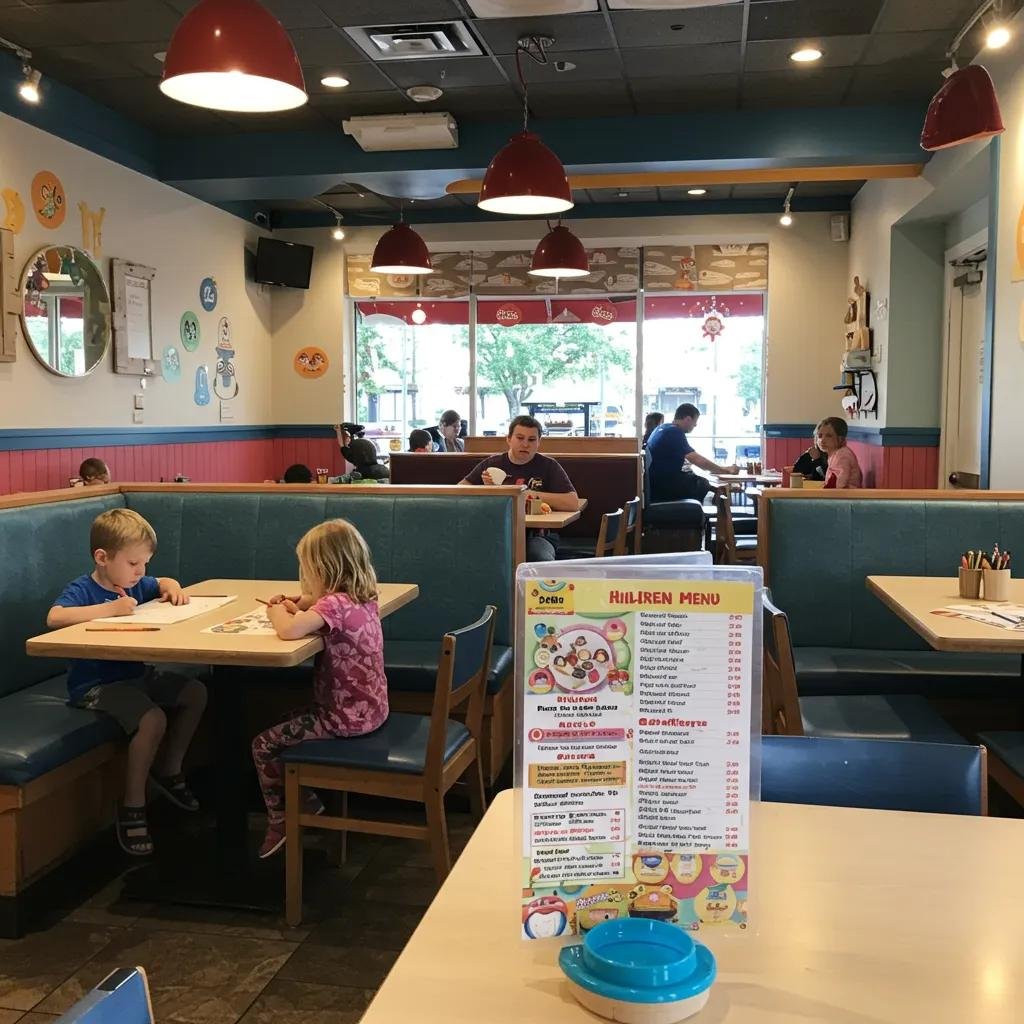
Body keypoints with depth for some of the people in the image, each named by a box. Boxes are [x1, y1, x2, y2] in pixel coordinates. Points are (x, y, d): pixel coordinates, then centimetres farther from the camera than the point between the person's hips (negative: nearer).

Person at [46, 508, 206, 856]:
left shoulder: (134, 584, 6)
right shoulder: (82, 590, -17)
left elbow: (164, 582, 27)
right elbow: (54, 618, -38)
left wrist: (173, 589, 2)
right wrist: (110, 609, -36)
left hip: (136, 674, 9)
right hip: (95, 684, -9)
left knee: (195, 692, 5)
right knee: (153, 718, -29)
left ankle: (168, 770, 21)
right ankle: (132, 807, -13)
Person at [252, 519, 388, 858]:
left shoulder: (335, 604, -23)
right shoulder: (364, 599, 5)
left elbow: (289, 630, -35)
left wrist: (277, 613, -13)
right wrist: (298, 607, 6)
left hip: (347, 718, -10)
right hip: (370, 709, 10)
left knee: (264, 745, 1)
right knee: (288, 725, 28)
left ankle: (279, 821, 16)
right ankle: (306, 799, 34)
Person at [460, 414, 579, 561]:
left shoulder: (548, 466, 6)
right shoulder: (492, 463, 13)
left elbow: (573, 502, -6)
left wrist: (535, 495, -12)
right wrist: (485, 489, -10)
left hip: (535, 535, -1)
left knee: (543, 561, -34)